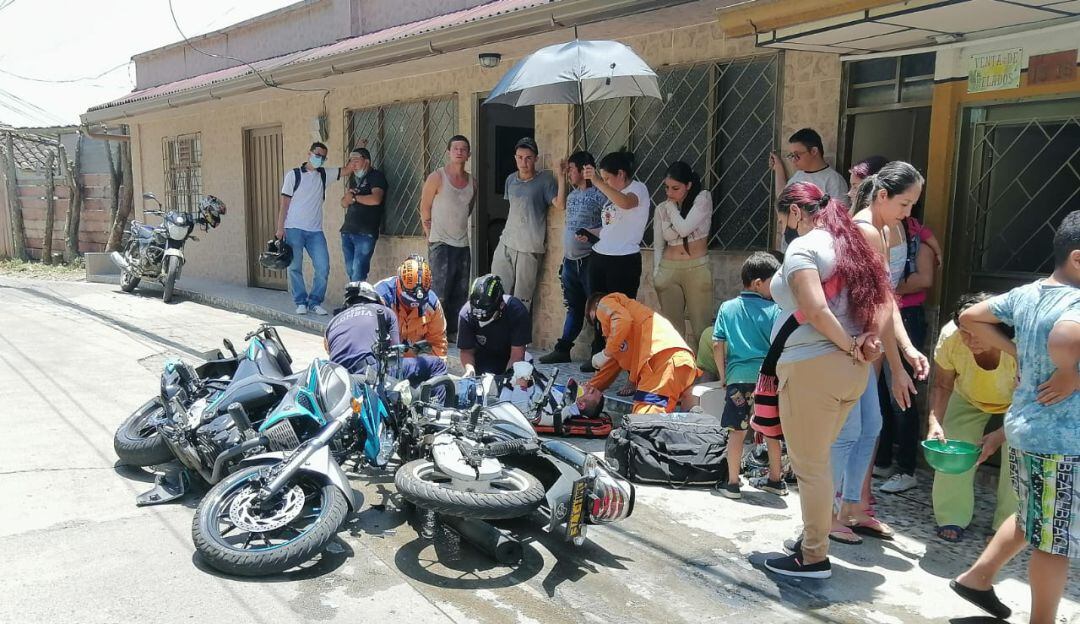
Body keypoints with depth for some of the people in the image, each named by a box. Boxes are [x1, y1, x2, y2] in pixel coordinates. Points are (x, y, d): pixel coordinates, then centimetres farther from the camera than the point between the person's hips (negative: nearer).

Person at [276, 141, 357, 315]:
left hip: (315, 231, 3)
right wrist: (280, 228, -6)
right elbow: (284, 203, 0)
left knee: (323, 267, -6)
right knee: (295, 268, 1)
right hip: (293, 229, -3)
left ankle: (315, 302, 7)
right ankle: (301, 302, 13)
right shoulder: (293, 174, 2)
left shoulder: (325, 174, 13)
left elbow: (347, 170, 13)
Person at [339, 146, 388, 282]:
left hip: (365, 233, -8)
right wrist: (347, 198, -3)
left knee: (358, 273, -14)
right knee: (350, 271, 7)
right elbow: (344, 203, 22)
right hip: (348, 230, 8)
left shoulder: (376, 176, -3)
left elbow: (375, 199, -20)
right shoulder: (353, 178, 20)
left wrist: (355, 197, -6)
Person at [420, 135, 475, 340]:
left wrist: (457, 227, 14)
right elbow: (425, 209, -2)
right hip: (441, 244, -6)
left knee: (460, 292, 9)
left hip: (463, 244, 6)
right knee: (439, 292, -8)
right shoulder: (437, 177, -6)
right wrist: (432, 236, -1)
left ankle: (453, 330, 18)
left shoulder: (472, 182, 9)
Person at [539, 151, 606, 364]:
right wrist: (561, 177, 21)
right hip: (570, 260, 8)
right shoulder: (574, 194, 13)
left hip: (589, 260, -8)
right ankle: (562, 349, 23)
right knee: (574, 307, 17)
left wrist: (592, 233, -28)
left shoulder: (599, 194, -11)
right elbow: (561, 205, 29)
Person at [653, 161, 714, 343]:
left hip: (697, 268, -3)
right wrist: (656, 273, 6)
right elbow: (658, 245, 13)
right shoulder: (661, 209, 8)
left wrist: (672, 206, -3)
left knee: (701, 327, -4)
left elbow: (684, 229, -15)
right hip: (668, 269, 3)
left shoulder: (703, 198, -2)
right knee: (671, 327, 3)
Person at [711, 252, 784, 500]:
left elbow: (717, 345, 1)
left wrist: (723, 375, 11)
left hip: (738, 377, 0)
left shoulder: (727, 308, 4)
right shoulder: (774, 310, -2)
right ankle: (775, 479, 28)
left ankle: (733, 483, 10)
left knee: (737, 430, 7)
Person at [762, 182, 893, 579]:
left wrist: (850, 347, -11)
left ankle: (814, 558, 11)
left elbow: (815, 311, -23)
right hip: (851, 369, 9)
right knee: (817, 460, 20)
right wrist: (870, 337, -1)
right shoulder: (848, 244, 16)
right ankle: (814, 537, 30)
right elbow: (882, 299, 13)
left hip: (812, 367, -9)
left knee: (809, 465, 2)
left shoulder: (802, 248, -11)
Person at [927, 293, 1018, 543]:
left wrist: (999, 436, -42)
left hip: (1016, 402, -2)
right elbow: (942, 386, -19)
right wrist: (934, 422, -34)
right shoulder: (950, 337, -34)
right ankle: (953, 518, 5)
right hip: (969, 397, 2)